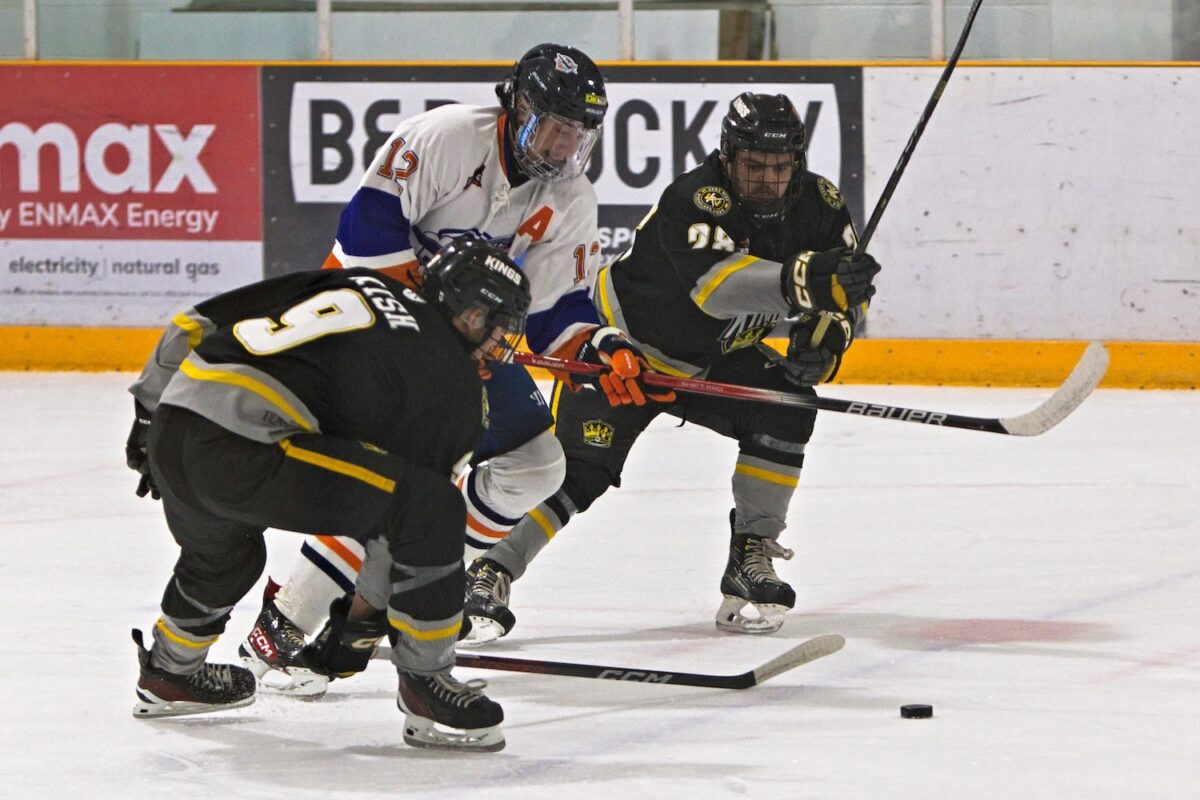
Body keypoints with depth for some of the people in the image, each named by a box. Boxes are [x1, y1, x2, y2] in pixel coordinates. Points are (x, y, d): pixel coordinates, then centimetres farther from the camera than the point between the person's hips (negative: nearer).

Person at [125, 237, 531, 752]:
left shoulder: (347, 286, 26)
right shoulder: (453, 380, 9)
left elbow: (195, 325, 25)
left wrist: (150, 417, 33)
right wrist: (362, 616, 22)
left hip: (169, 437, 8)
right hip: (248, 453, -8)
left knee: (220, 551, 39)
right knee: (435, 508, -5)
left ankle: (169, 675, 60)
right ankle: (425, 686, 1)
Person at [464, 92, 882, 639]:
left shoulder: (818, 205, -12)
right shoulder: (693, 200, -32)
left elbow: (847, 295, 0)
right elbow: (716, 285, -50)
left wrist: (826, 334, -23)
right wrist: (801, 280, -66)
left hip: (717, 358, 6)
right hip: (627, 346, -6)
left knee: (787, 407, -18)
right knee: (580, 466, -18)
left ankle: (752, 556, -8)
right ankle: (490, 574, -10)